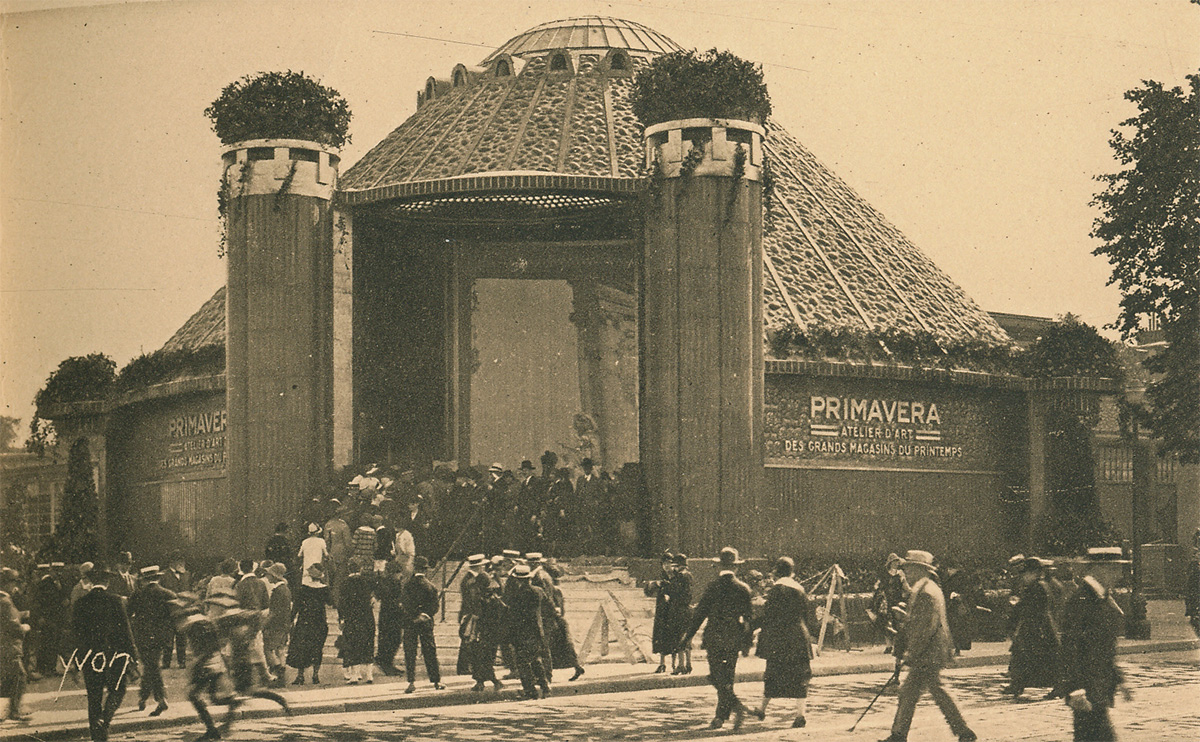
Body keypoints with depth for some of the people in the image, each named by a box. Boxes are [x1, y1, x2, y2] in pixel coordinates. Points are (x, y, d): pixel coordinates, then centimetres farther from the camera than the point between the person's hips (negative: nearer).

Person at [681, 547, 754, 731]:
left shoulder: (712, 587, -8)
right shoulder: (743, 588, 2)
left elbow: (700, 614, -7)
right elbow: (748, 616, 6)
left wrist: (688, 636, 1)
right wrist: (748, 640, 16)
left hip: (715, 638, -4)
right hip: (735, 639, 4)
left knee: (718, 678, -2)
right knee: (727, 678, 13)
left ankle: (738, 707, -22)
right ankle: (720, 717, 16)